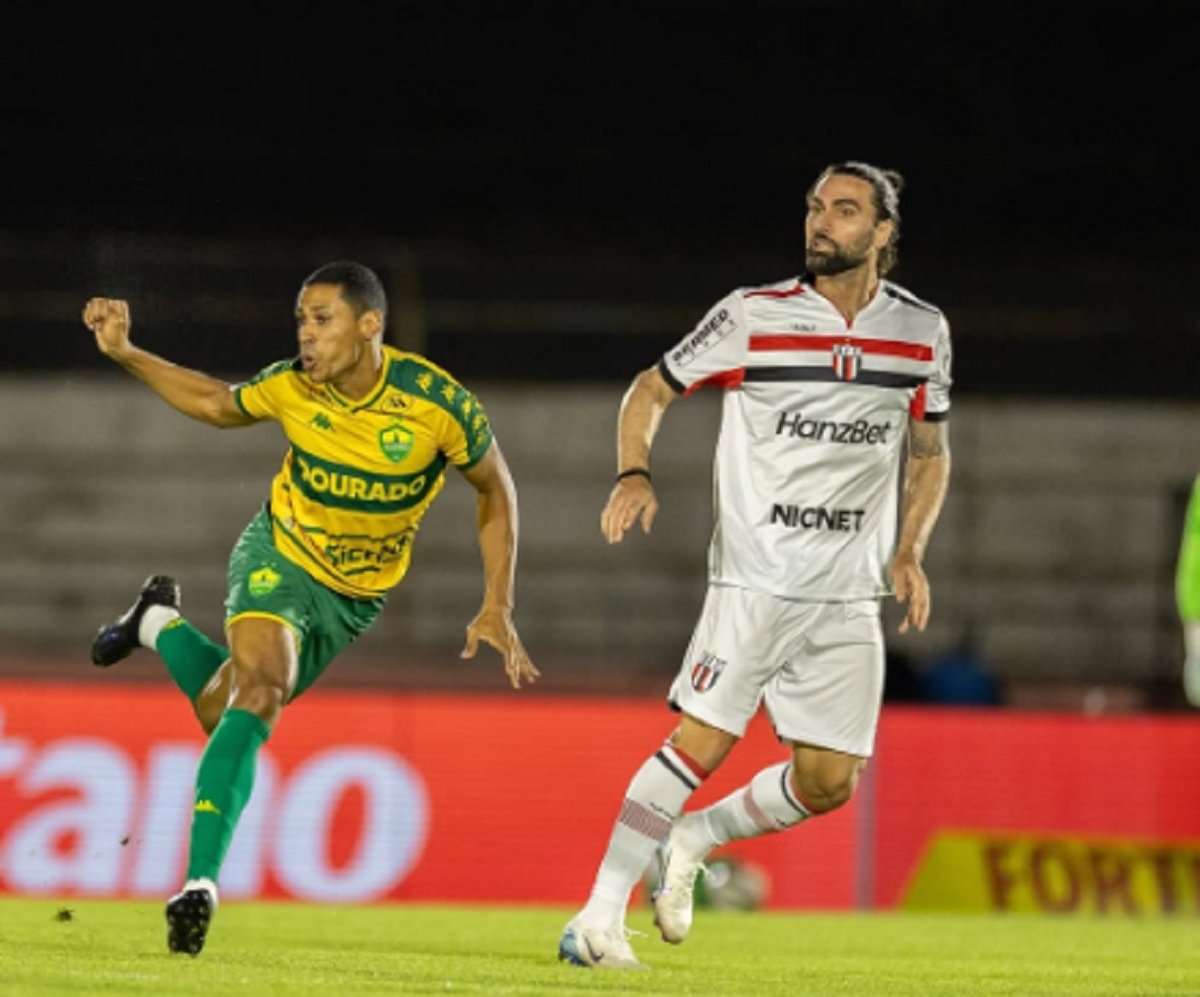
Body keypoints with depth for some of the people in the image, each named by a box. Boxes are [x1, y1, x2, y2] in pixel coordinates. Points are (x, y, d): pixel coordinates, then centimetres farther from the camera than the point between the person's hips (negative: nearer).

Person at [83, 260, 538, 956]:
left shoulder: (440, 404, -23)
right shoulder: (292, 385, -18)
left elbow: (496, 489, -6)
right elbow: (217, 404, 5)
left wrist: (498, 609, -9)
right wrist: (124, 353, -6)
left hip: (354, 597, 1)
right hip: (280, 555, -1)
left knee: (224, 711, 10)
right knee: (259, 692, -27)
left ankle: (160, 624, 41)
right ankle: (201, 882, -26)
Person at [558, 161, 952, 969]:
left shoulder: (923, 332, 6)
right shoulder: (752, 316, -4)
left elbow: (930, 453, 19)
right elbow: (651, 391, 5)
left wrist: (909, 550, 5)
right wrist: (635, 473, -13)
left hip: (850, 598, 4)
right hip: (754, 578, -4)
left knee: (828, 782, 0)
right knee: (700, 745, -14)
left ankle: (690, 842, 24)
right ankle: (599, 917, -7)